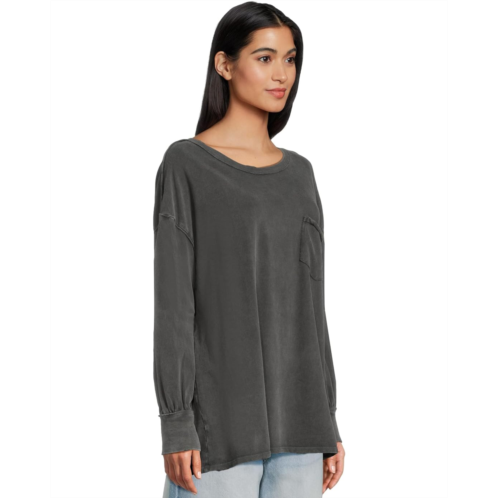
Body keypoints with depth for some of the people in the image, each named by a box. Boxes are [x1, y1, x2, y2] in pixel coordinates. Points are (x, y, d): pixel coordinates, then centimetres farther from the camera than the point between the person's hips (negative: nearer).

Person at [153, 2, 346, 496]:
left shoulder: (298, 173, 12)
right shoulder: (186, 164, -5)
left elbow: (308, 303, 13)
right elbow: (172, 303, -9)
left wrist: (327, 424, 11)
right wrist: (176, 424, -14)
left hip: (296, 424, 5)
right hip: (219, 419, -5)